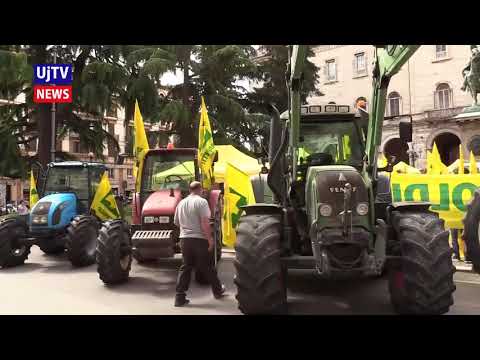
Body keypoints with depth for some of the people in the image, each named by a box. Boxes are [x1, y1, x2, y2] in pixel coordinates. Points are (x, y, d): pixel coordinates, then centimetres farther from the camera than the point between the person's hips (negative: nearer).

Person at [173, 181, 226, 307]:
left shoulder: (181, 203, 11)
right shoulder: (201, 201, -10)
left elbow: (177, 223, 18)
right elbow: (205, 223, -18)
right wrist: (210, 239, -14)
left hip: (184, 239, 5)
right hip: (199, 239, -5)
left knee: (185, 268, 9)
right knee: (207, 267, 9)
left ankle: (180, 297, 5)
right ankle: (218, 291, 27)